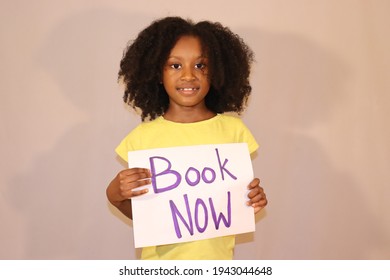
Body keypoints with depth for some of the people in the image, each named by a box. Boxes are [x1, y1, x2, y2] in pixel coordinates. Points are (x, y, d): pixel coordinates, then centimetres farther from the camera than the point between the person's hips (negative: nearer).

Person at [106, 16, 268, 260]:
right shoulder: (142, 137, -7)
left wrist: (254, 199, -14)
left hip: (216, 258, 1)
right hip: (160, 260, 0)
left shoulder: (233, 130, -6)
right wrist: (116, 196, -17)